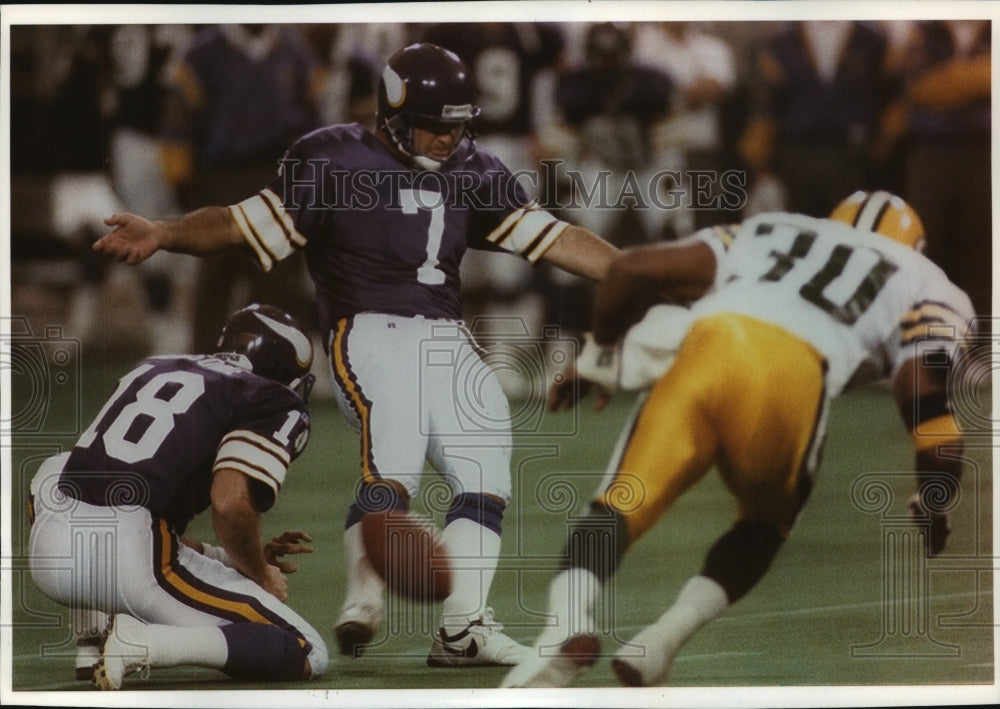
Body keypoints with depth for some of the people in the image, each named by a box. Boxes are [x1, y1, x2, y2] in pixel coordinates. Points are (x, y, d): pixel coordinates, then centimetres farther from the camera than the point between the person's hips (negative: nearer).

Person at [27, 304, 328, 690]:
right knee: (308, 656, 5)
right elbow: (230, 503, -11)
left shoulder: (151, 369, 29)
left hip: (48, 555, 6)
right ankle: (142, 644, -15)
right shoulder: (275, 403, 8)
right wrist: (261, 576, 9)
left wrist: (228, 558, 34)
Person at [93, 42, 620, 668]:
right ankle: (364, 604, -36)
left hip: (450, 344, 6)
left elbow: (553, 238, 14)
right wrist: (163, 235, -16)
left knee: (485, 474, -3)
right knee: (394, 459, -28)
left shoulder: (472, 172, 15)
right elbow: (247, 223, -2)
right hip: (371, 334, -6)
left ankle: (463, 628, 0)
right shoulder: (336, 160, 0)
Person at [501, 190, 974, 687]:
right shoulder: (926, 288, 31)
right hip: (793, 371, -1)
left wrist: (600, 352, 44)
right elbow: (923, 388, 13)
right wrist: (935, 503, 26)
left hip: (706, 350, 1)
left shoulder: (766, 233, 39)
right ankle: (666, 637, 5)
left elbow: (631, 269, 29)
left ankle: (568, 621, -27)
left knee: (621, 505, 1)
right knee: (766, 524, 23)